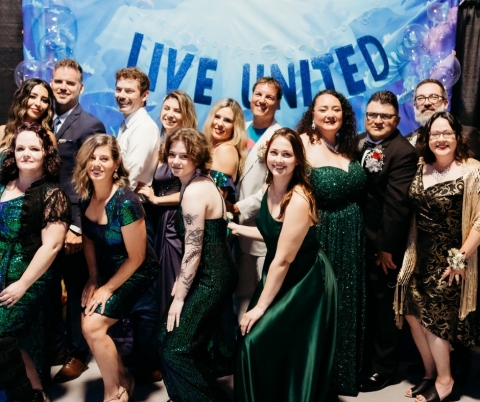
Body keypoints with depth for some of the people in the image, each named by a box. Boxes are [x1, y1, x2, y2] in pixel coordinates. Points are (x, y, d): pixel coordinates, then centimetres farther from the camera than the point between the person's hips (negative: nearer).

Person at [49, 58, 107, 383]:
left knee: (76, 290, 9)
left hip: (72, 222, -5)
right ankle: (56, 345, 32)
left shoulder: (90, 125, -8)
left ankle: (78, 353, 25)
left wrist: (77, 226, -17)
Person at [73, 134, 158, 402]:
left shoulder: (125, 202, -27)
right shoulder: (86, 196, -6)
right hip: (106, 269, 7)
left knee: (93, 326, -14)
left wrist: (108, 289, -13)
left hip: (135, 273, -7)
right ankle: (122, 379, 23)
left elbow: (136, 257, -21)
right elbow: (89, 239, 8)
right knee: (88, 322, -2)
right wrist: (93, 278, 2)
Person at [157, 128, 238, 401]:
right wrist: (181, 282, 15)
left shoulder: (195, 191, -19)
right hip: (215, 273, 10)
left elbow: (193, 250, -20)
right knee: (180, 340, 19)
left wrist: (179, 298, -14)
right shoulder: (201, 183, 11)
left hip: (211, 278, -10)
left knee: (175, 348, -2)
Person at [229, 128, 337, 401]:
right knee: (254, 340, 6)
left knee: (257, 341, -6)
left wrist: (261, 306, -18)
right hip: (278, 276, 7)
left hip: (305, 282, -7)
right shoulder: (269, 188, -2)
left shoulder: (299, 199, -27)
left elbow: (284, 259, -24)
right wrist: (236, 228, 11)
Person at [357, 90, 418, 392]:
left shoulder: (403, 152, -16)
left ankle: (384, 367, 27)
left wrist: (387, 248, -17)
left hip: (381, 244, -7)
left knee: (382, 304, 8)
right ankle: (363, 357, 38)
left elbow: (396, 204, -18)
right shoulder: (359, 143, 8)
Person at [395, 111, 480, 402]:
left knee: (434, 317, 1)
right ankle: (431, 375, 28)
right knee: (413, 313, 8)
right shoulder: (422, 169, 4)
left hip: (449, 259, -6)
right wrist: (411, 252, 5)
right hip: (420, 256, 6)